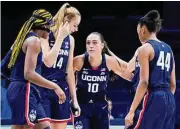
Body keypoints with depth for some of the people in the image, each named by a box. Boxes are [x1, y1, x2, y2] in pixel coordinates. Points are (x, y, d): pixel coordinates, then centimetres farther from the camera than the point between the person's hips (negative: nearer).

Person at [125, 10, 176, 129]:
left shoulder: (145, 49, -5)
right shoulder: (168, 49, 17)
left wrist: (131, 111, -15)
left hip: (154, 99, -8)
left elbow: (144, 82, -14)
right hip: (170, 101, 8)